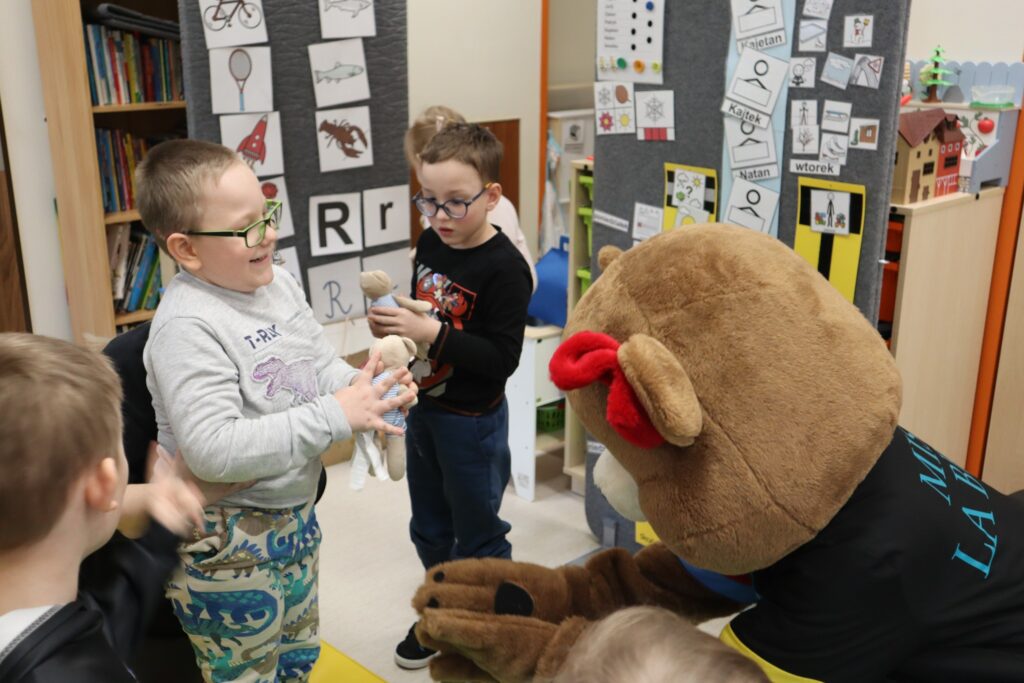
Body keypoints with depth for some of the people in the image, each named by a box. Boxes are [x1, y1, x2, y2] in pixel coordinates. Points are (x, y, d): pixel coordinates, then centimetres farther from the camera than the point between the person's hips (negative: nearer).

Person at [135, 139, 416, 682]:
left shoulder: (279, 283, 0)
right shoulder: (186, 326, -25)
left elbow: (324, 369, 10)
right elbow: (213, 450, -32)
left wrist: (364, 389, -13)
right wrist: (334, 416, -31)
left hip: (294, 514, 8)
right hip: (226, 544, -8)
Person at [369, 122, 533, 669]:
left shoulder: (504, 267, -23)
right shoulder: (430, 244, -1)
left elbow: (502, 358, -26)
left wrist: (432, 333, -31)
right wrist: (393, 323, -8)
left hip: (473, 422, -7)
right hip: (424, 409, 8)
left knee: (477, 538, 11)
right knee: (429, 528, 23)